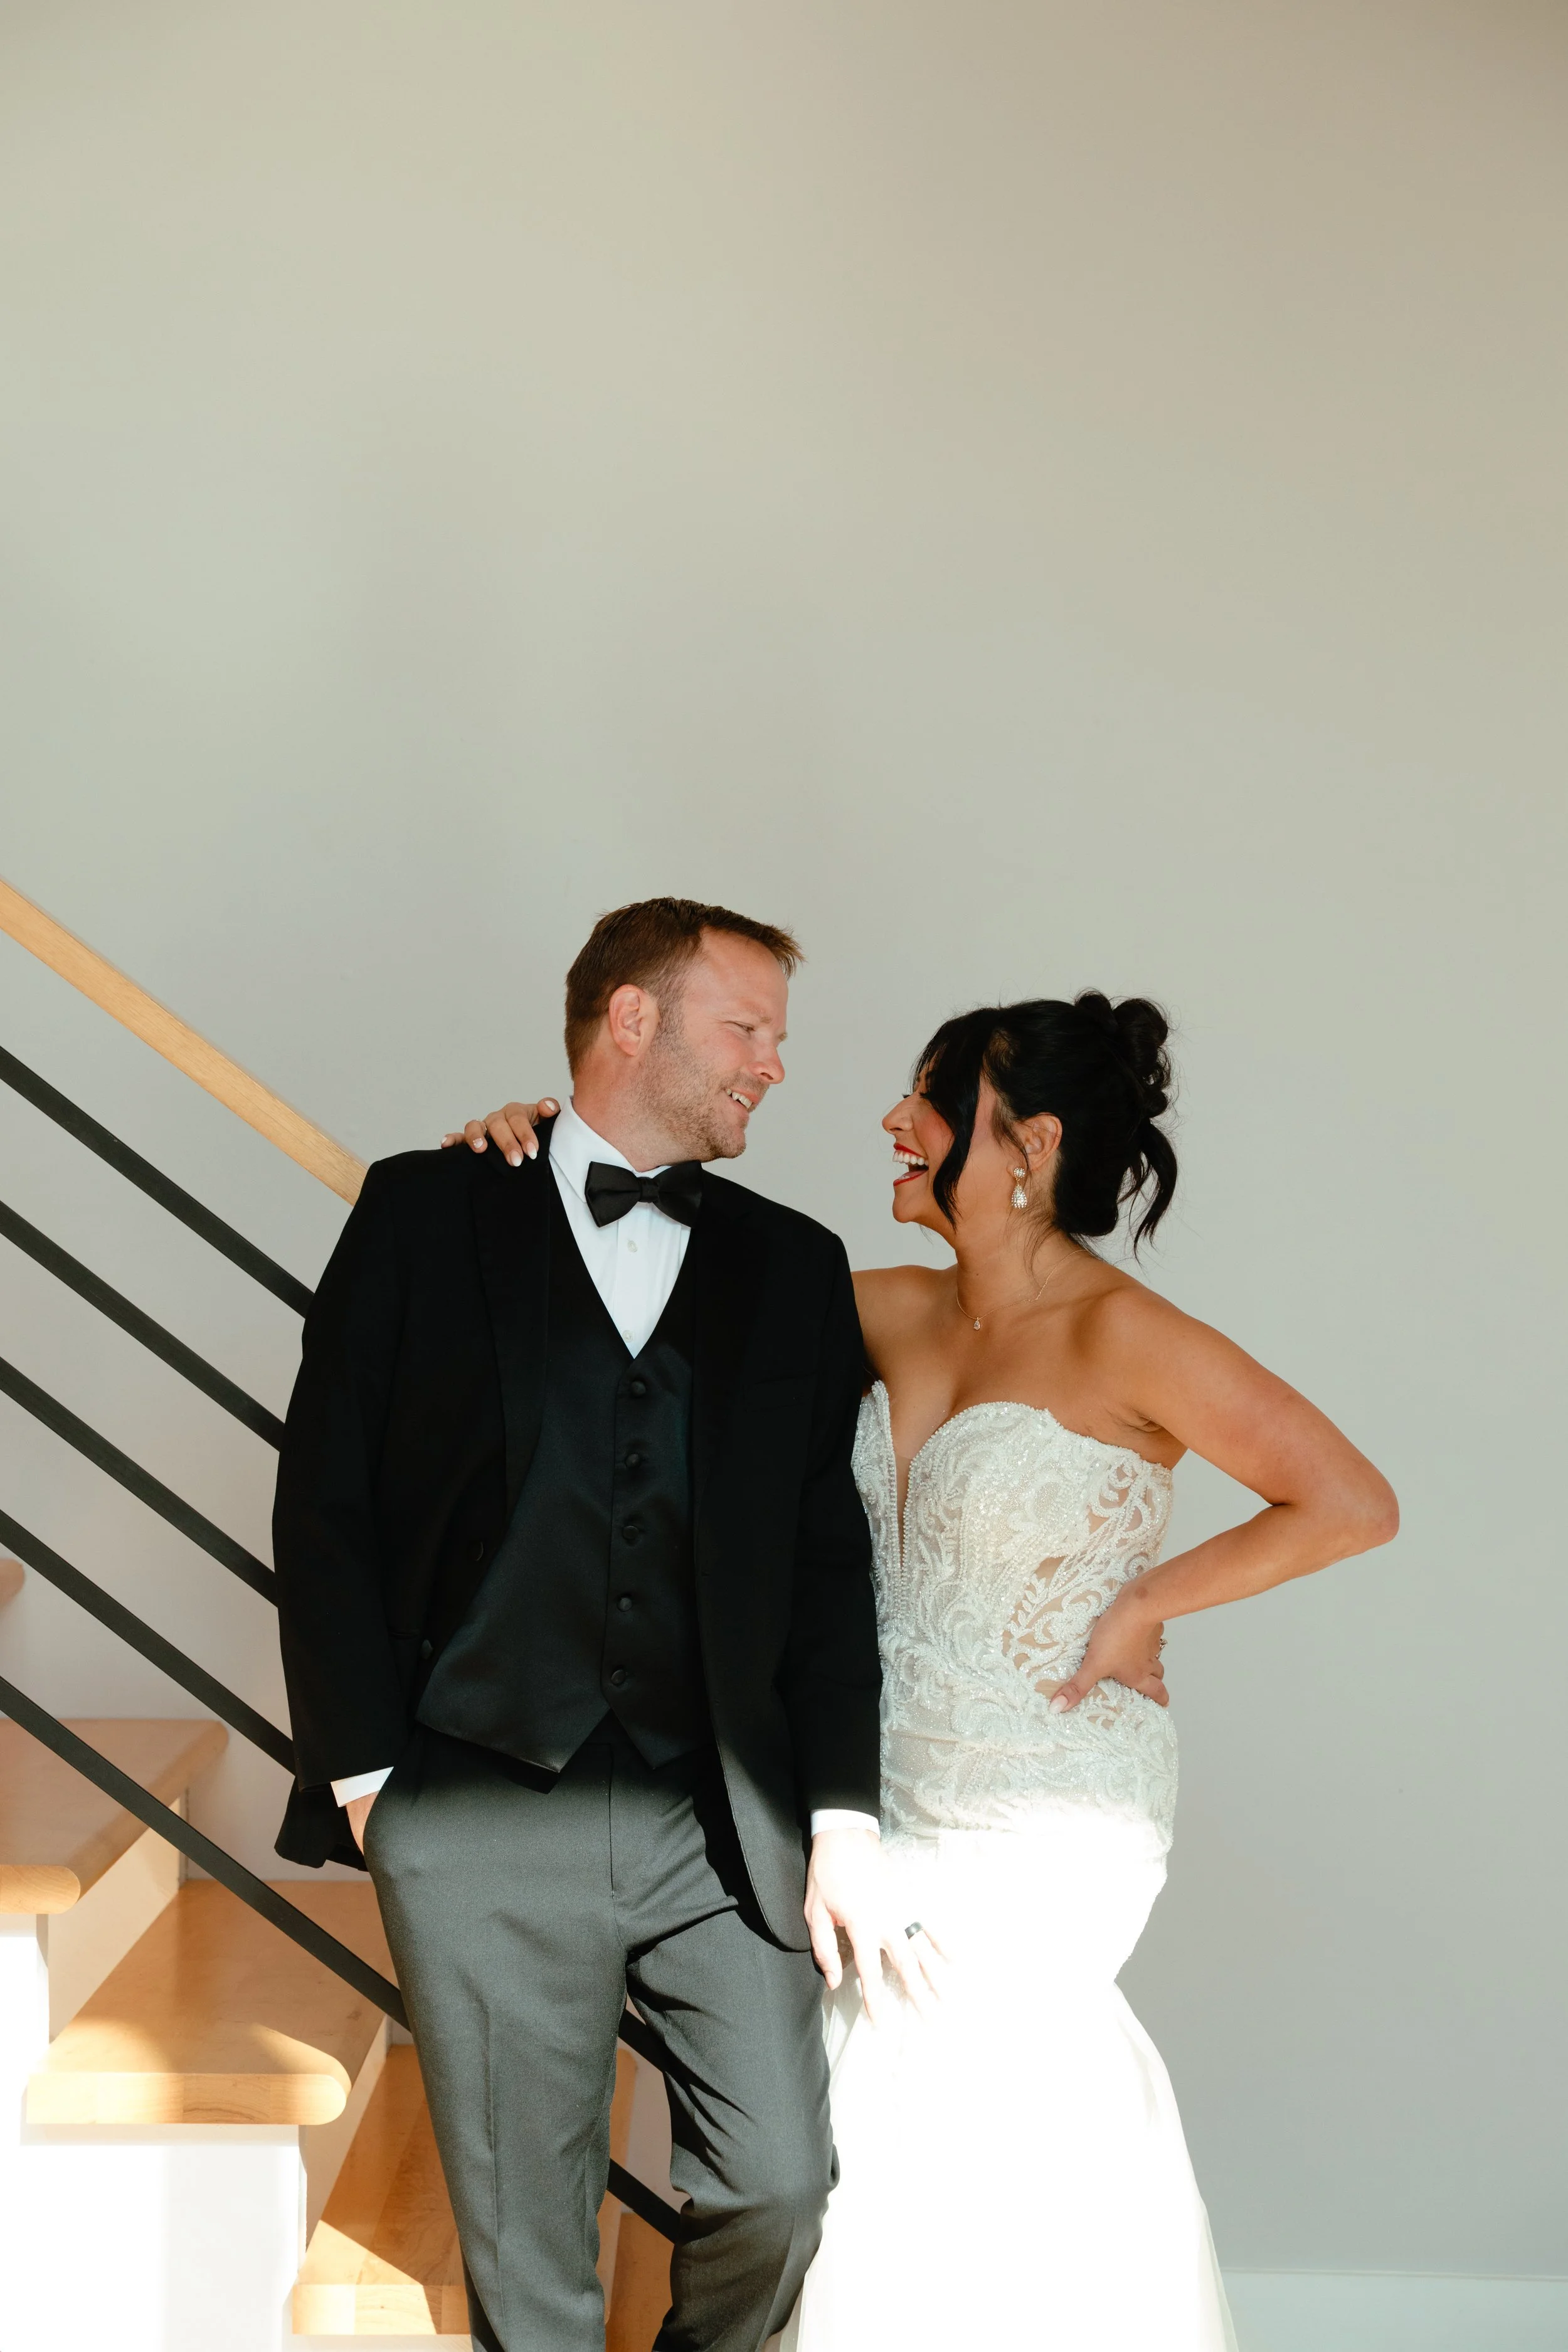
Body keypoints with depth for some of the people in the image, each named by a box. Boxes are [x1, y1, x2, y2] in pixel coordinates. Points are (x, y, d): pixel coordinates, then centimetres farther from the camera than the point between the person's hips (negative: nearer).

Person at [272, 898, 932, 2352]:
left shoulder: (796, 1268, 11)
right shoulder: (429, 1213, 3)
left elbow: (828, 1556, 9)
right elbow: (324, 1497, 2)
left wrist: (841, 1816, 1)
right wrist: (362, 1770, -4)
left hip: (721, 1823, 3)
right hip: (482, 1823, -2)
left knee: (780, 2186, 3)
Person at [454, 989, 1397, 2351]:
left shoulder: (1121, 1337, -18)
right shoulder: (899, 1311, 1)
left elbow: (1353, 1504, -17)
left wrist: (1148, 1602, -15)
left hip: (1046, 1810, -6)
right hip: (905, 1790, 6)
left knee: (907, 2122, 0)